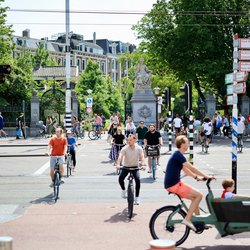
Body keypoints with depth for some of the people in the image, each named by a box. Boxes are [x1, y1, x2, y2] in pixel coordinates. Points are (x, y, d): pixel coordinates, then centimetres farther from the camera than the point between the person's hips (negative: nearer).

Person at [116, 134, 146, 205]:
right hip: (126, 167, 0)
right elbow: (120, 156, -29)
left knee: (138, 180, -22)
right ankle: (123, 190, 12)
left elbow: (142, 157, -23)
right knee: (120, 178, -21)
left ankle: (137, 197, -7)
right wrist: (118, 164, -48)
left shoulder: (139, 148, -13)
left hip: (135, 167, 0)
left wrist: (143, 165, -42)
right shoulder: (125, 148, -17)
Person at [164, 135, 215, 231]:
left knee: (195, 197, 17)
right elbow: (192, 168, -17)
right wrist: (206, 176, -11)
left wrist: (197, 177, 14)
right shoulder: (178, 155, -16)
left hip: (173, 184, 10)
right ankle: (187, 219, -9)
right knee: (199, 195, -9)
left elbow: (185, 169, 22)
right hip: (174, 185, -10)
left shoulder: (177, 155, 15)